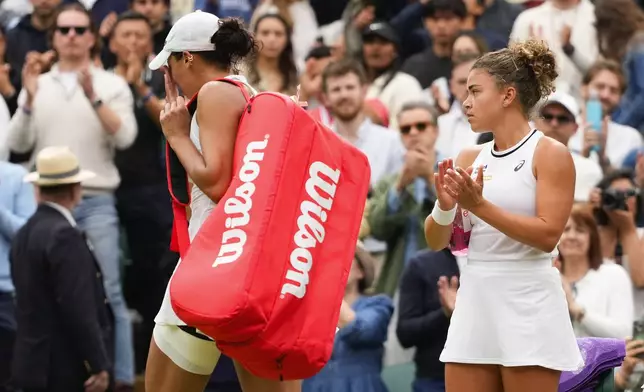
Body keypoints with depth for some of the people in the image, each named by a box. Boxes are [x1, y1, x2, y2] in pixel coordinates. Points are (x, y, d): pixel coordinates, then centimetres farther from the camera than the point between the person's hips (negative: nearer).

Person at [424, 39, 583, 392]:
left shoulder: (550, 154, -5)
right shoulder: (469, 159, 11)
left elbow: (548, 236, -15)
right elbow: (436, 241, 11)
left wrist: (480, 205, -20)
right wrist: (445, 206, -10)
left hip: (528, 308, -6)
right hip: (474, 304, 6)